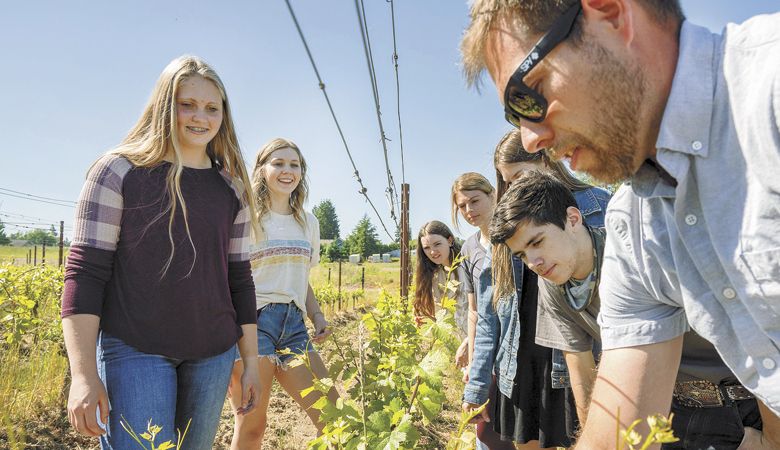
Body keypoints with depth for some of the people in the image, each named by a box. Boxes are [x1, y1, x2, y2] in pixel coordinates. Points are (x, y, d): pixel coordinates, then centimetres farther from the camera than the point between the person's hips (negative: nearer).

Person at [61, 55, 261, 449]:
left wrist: (251, 362, 10)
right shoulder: (118, 171, -4)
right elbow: (84, 272, -7)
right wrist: (83, 374, -13)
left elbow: (239, 278, 10)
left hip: (214, 352, 4)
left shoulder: (231, 189, 7)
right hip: (133, 349, -4)